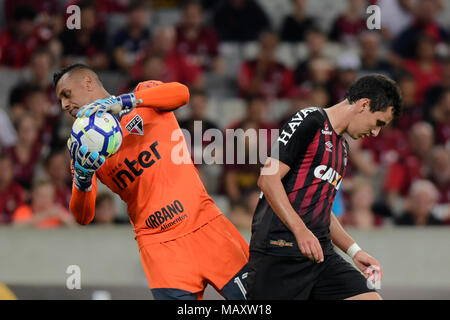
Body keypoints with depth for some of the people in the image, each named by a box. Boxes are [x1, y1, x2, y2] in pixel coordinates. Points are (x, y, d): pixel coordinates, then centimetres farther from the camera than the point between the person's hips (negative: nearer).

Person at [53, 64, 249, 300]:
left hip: (206, 225, -1)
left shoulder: (143, 95, 5)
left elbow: (181, 93, -19)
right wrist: (82, 177, -22)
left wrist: (122, 102, -30)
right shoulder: (84, 148, 9)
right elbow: (83, 217, -2)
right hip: (159, 245, 1)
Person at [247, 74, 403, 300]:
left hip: (319, 252, 8)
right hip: (280, 251, -8)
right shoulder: (309, 121, -6)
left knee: (369, 297, -7)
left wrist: (354, 251, 20)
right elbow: (268, 179, -15)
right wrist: (301, 231, -23)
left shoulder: (341, 147, 22)